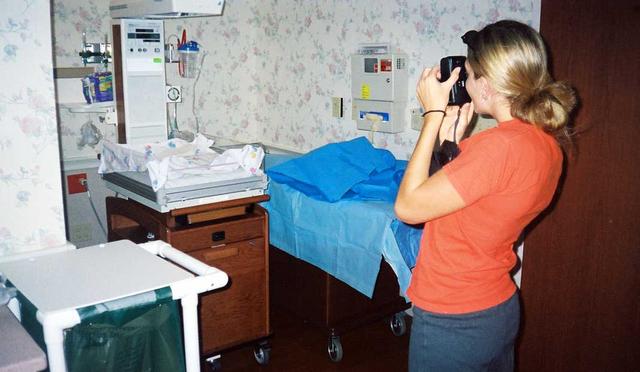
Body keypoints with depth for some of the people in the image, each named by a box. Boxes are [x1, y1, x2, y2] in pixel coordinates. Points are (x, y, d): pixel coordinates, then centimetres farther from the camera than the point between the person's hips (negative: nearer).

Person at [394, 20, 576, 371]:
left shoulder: (500, 145, -29)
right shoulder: (547, 142, -1)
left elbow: (407, 206, -21)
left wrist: (434, 115, -17)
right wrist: (453, 141, 0)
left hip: (453, 324, -8)